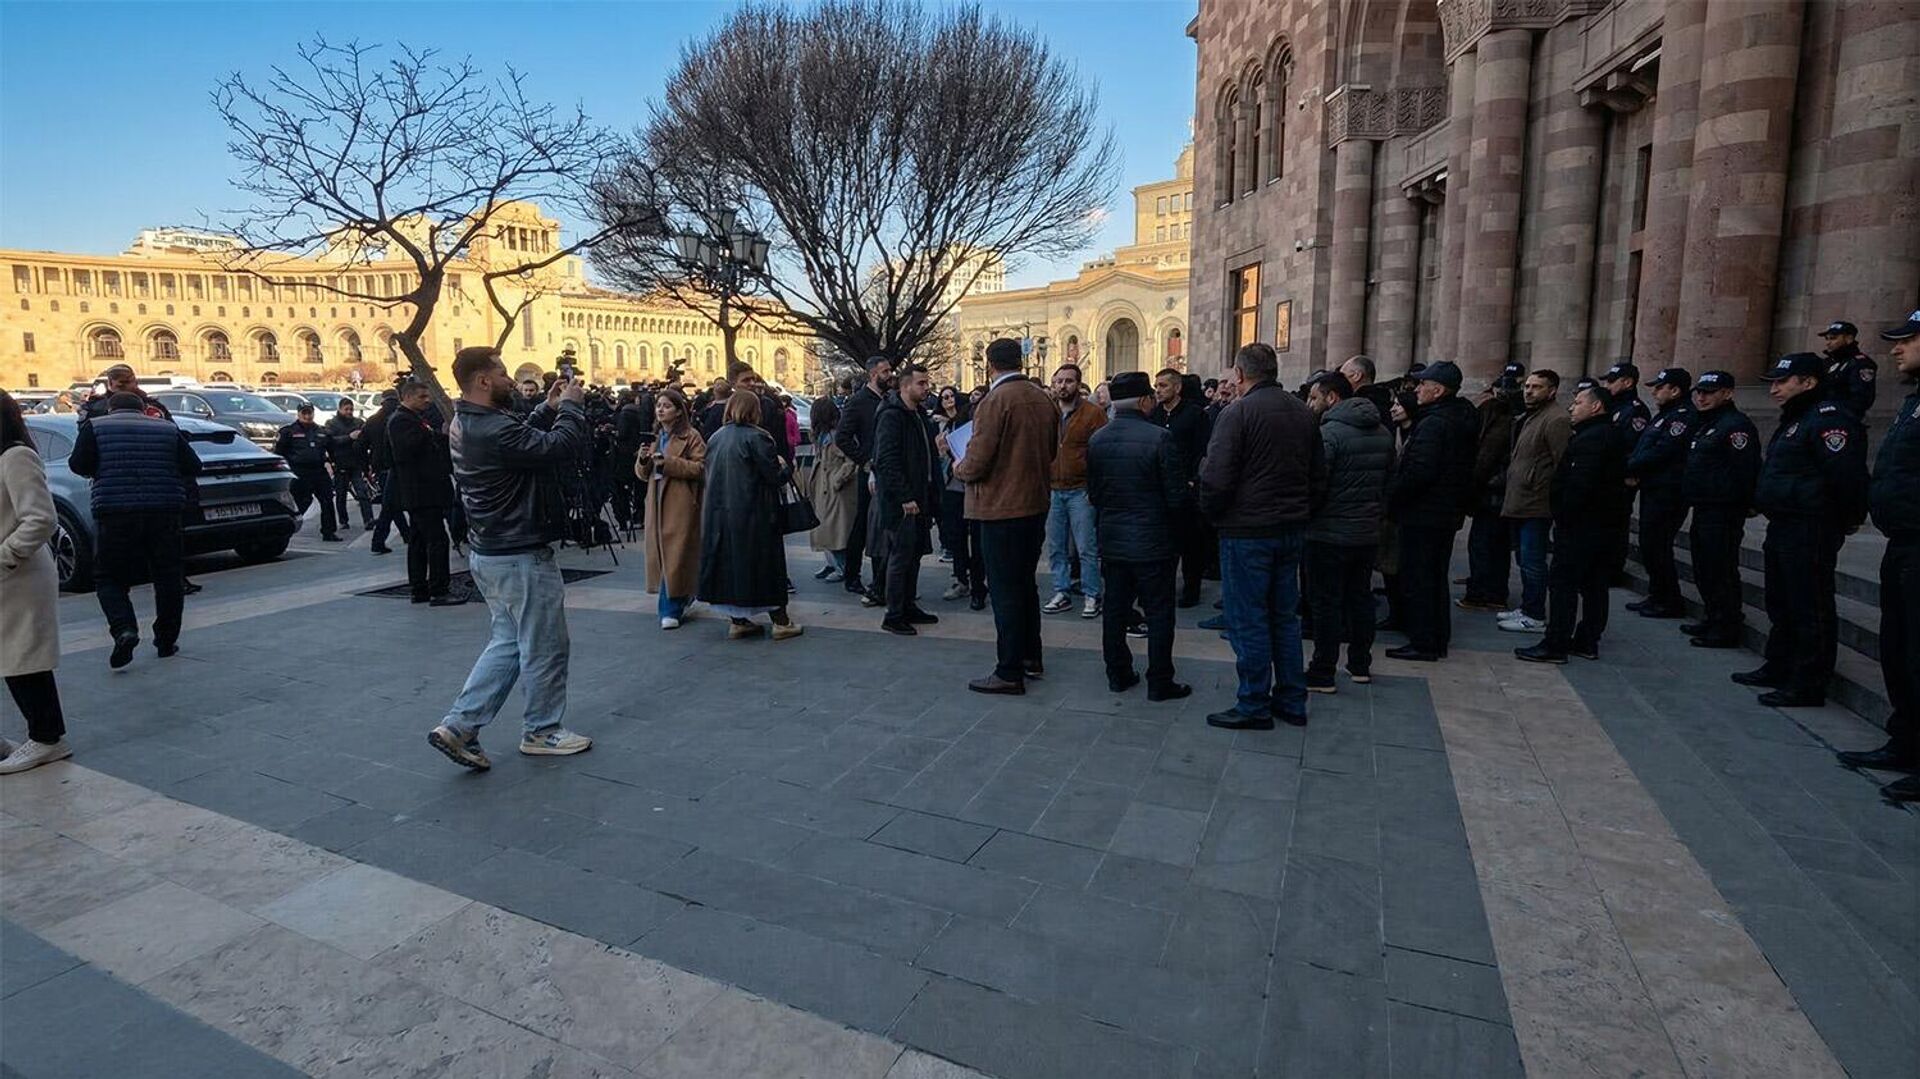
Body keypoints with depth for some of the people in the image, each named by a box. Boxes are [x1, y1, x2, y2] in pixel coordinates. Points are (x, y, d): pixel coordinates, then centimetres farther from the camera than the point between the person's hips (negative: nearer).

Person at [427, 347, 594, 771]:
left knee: (508, 642, 19)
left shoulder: (465, 424, 8)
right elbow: (560, 449, -30)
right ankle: (543, 731, 21)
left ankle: (458, 726, 15)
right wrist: (571, 405, -15)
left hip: (490, 552, 10)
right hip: (520, 556, -10)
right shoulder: (493, 430, -25)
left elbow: (526, 440, 16)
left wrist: (549, 409, 7)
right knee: (546, 648, 6)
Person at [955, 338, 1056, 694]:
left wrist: (960, 469, 1)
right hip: (1037, 503, 8)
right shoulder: (1044, 399, 6)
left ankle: (1010, 672, 6)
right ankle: (1031, 657, 30)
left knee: (1004, 590, 0)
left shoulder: (995, 401, -17)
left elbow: (977, 462, -19)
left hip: (1002, 507, -8)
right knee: (1026, 583, 19)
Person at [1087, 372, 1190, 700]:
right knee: (1158, 613, 5)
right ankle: (1159, 682, 11)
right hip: (1153, 542, -5)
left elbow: (1093, 494, 7)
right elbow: (1178, 498, -15)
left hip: (1112, 541, 5)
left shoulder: (1096, 440, 1)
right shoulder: (1159, 437, -16)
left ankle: (1118, 674, 24)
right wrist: (1190, 502, 6)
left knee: (1115, 610, 14)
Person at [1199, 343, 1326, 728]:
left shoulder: (1238, 413, -14)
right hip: (1292, 530, 7)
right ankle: (1291, 701, 24)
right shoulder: (1304, 412, 9)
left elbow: (1216, 479, -19)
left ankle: (1254, 706, 10)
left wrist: (1212, 514, -2)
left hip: (1247, 532, -7)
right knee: (1285, 617, 16)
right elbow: (1319, 476, 14)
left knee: (1248, 621, 2)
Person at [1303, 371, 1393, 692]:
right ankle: (1361, 664, 27)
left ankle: (1322, 673, 4)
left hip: (1330, 533, -7)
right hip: (1368, 532, 8)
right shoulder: (1383, 432, 9)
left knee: (1325, 602, 0)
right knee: (1361, 596, 17)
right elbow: (1390, 479, 16)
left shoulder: (1329, 432, -17)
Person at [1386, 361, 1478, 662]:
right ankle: (1439, 640, 25)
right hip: (1449, 513, 10)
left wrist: (1391, 497, -15)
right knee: (1436, 577, 17)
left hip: (1422, 514, -10)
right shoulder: (1463, 420, 11)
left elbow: (1419, 471, -25)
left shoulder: (1433, 424, -19)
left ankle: (1422, 642, 4)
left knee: (1417, 580, -1)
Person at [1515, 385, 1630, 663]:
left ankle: (1556, 645, -3)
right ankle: (1587, 641, 21)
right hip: (1601, 524, 10)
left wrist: (1563, 516, -18)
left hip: (1579, 525, -10)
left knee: (1562, 583, -6)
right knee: (1594, 585, 13)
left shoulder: (1591, 438, -17)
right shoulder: (1611, 436, 16)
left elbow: (1580, 484, -26)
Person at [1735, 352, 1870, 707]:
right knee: (1781, 604, 19)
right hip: (1782, 528, 11)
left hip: (1811, 531, -11)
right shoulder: (1793, 421, 18)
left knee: (1810, 610, -4)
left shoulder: (1828, 419, -15)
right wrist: (1763, 503, 15)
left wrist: (1849, 518, -14)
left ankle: (1808, 685, 1)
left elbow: (1847, 474, -22)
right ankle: (1778, 668, 30)